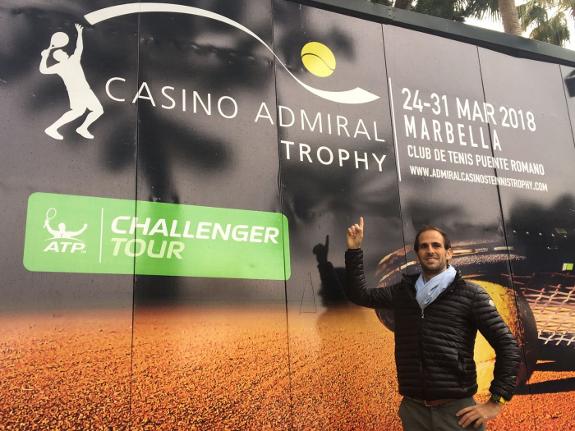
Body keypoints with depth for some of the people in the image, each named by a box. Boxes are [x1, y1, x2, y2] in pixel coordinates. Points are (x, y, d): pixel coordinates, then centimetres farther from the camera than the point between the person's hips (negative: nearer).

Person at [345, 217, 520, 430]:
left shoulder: (470, 294, -4)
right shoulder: (404, 291, 8)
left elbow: (507, 345, -4)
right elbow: (359, 294, 14)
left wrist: (495, 402, -9)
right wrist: (354, 249, 7)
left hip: (456, 411, -4)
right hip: (413, 410, 4)